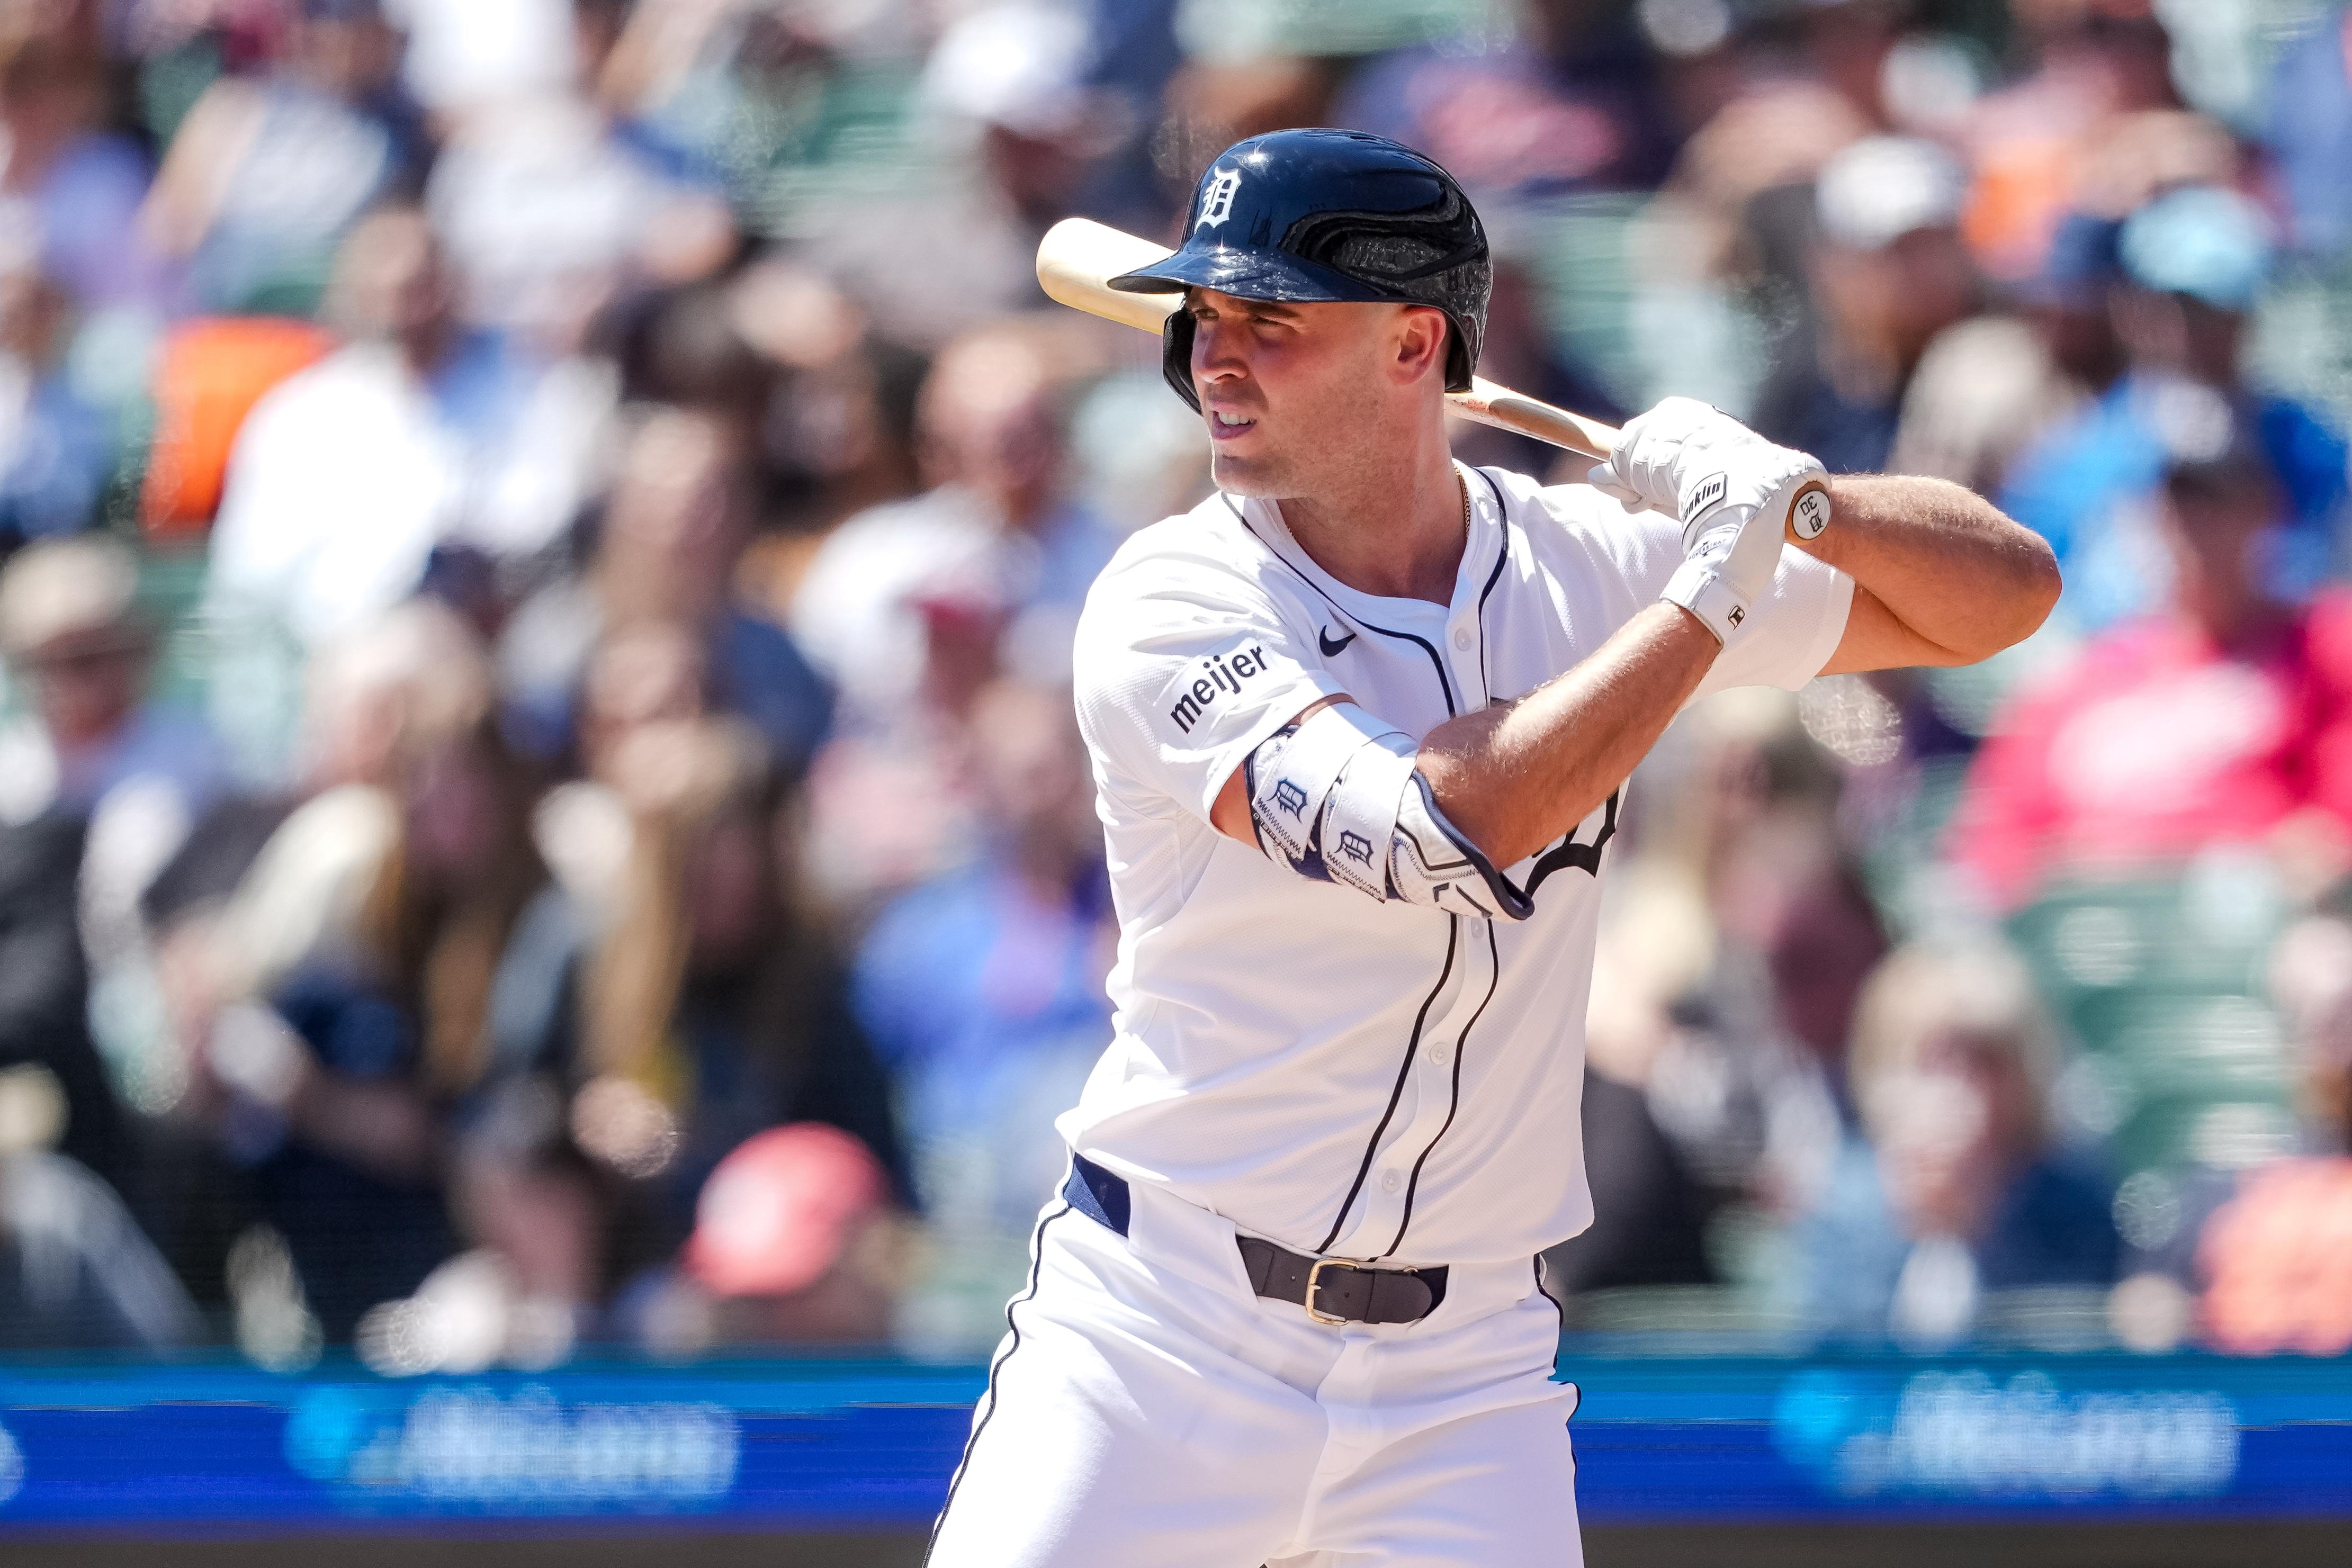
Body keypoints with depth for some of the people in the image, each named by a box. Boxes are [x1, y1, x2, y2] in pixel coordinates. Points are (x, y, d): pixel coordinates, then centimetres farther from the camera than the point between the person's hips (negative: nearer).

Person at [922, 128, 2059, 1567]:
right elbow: (1435, 829, -26)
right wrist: (1709, 594, -19)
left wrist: (1798, 503, -12)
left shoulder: (1586, 566, 2)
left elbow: (2008, 591, 8)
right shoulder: (1170, 603, -10)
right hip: (1160, 1339, -2)